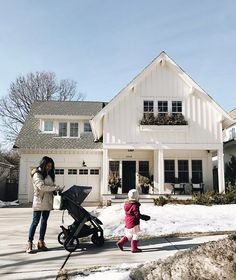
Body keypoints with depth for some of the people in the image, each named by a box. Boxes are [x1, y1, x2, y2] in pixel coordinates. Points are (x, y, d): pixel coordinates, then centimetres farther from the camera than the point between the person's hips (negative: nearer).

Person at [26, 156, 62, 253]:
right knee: (35, 222, -4)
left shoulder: (49, 175, 15)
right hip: (39, 202, -7)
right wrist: (55, 188, -18)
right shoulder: (37, 174, -8)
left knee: (44, 221, 10)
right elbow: (42, 187, -20)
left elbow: (51, 186, 12)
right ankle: (29, 244, 2)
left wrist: (56, 189, -8)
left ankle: (41, 242, 18)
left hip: (47, 202, 7)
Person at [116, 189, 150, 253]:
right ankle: (134, 248, 7)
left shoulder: (127, 204, 6)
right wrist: (145, 217, -11)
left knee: (129, 234, 21)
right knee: (135, 235, 2)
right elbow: (137, 214, -21)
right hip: (134, 222, -9)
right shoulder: (135, 205, -20)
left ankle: (120, 243, 19)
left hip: (128, 221, 9)